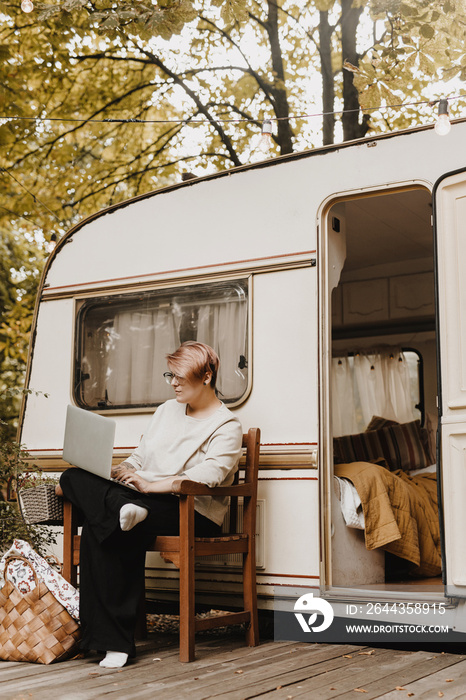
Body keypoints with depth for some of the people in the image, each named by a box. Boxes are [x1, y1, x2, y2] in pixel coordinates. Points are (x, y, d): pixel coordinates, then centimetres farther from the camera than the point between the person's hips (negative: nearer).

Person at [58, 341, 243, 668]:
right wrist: (117, 472, 0)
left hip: (193, 513, -7)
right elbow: (139, 458, 22)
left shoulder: (226, 426, -2)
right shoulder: (167, 409, 22)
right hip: (146, 502, 7)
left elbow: (208, 476, -19)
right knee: (74, 476, -21)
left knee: (98, 527, -31)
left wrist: (150, 485, -25)